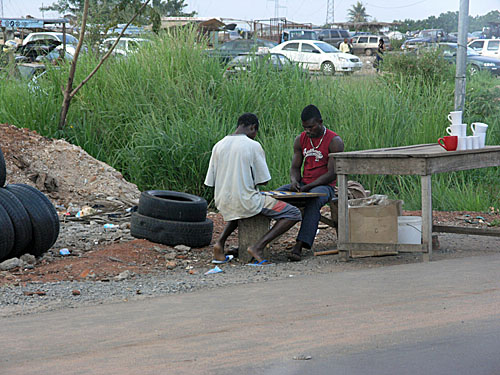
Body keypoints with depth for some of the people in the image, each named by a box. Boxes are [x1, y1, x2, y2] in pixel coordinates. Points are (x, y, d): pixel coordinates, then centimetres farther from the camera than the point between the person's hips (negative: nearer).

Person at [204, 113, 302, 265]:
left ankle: (220, 241, 16)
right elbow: (263, 180, -7)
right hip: (246, 203, -6)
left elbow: (211, 182, 8)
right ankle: (258, 246, -11)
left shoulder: (218, 146, 5)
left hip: (223, 205, 6)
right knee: (294, 214, 2)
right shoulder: (253, 146, -9)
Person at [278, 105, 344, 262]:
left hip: (324, 186, -6)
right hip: (303, 184, 6)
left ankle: (299, 246, -49)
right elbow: (295, 167, 13)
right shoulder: (300, 140, 9)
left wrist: (307, 187, -22)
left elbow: (332, 173, -14)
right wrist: (294, 181, -12)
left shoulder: (334, 141, -8)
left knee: (313, 200, -40)